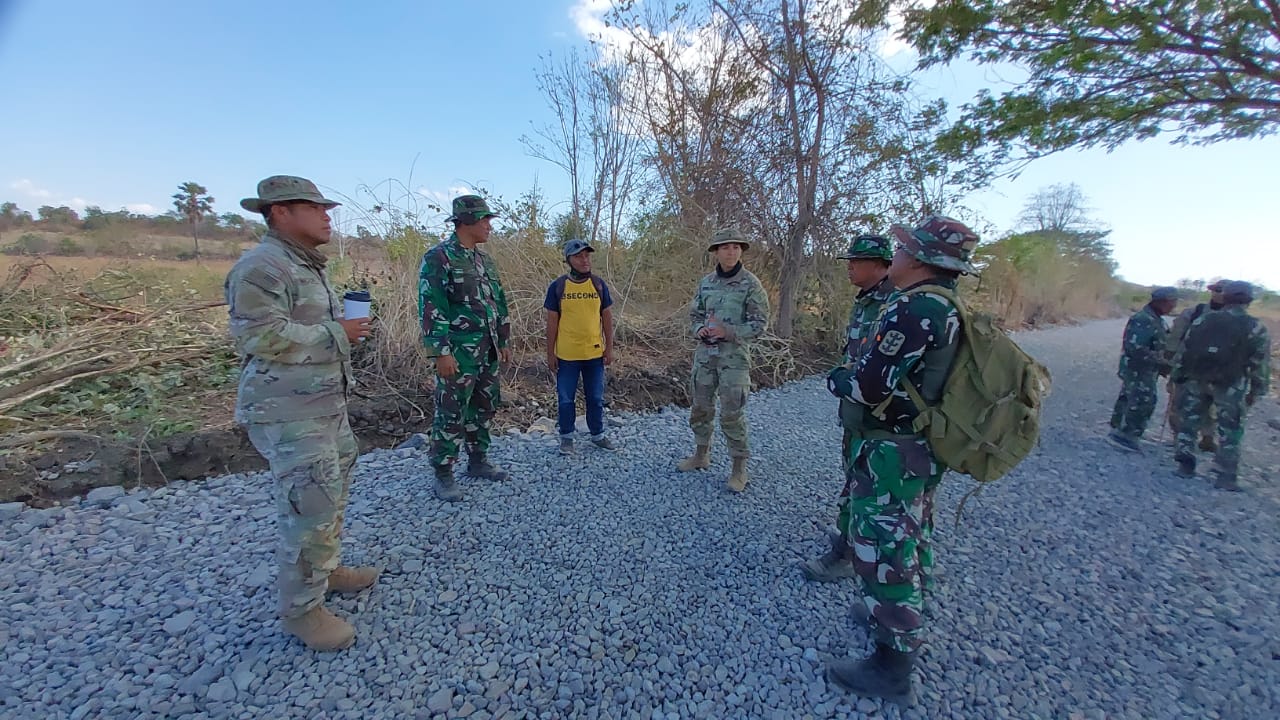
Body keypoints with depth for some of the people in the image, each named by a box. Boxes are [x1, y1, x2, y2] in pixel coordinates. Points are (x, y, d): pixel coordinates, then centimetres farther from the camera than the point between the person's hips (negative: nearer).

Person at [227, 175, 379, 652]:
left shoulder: (308, 266, 17)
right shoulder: (261, 267, -16)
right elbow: (264, 337, -25)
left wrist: (343, 328, 10)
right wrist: (337, 334, -19)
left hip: (326, 404, 10)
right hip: (289, 415, -10)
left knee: (333, 495, 20)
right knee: (309, 508, -4)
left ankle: (327, 568, 38)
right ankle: (301, 609, 13)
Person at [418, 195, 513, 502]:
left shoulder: (485, 259, 14)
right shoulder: (438, 258, -9)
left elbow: (499, 303, 18)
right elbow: (431, 308, -14)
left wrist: (504, 341, 17)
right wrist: (441, 352, -18)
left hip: (488, 351, 8)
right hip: (458, 353, -7)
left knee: (484, 408, 15)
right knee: (451, 415, 0)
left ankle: (478, 461, 30)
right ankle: (444, 475, 13)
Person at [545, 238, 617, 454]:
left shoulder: (599, 285, 1)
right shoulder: (557, 286, -5)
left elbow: (607, 318, 6)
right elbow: (552, 322, -2)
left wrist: (609, 348, 2)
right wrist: (550, 353, -2)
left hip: (595, 353, 2)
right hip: (566, 355, -2)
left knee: (596, 398, 13)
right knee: (565, 399, 9)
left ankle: (598, 435, 31)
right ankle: (566, 437, 26)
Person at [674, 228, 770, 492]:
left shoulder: (751, 284, -6)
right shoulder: (706, 283, 8)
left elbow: (759, 323, -9)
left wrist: (727, 331, -21)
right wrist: (699, 329, -8)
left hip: (734, 356, -5)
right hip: (705, 353, 5)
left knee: (732, 413, -2)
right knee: (700, 407, 14)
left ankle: (739, 468, 13)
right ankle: (701, 455, 32)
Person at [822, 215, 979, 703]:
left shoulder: (914, 309, -24)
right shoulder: (950, 309, 7)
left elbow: (869, 386, -26)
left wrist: (836, 379, -5)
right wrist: (855, 373, 10)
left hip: (893, 452, -10)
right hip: (925, 448, 10)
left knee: (883, 551, 2)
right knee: (909, 539, 24)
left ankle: (892, 666, 17)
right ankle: (901, 615, 44)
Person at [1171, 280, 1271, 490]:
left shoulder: (1202, 321, 1)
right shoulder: (1256, 329, -5)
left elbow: (1183, 351, 3)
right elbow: (1261, 365, -3)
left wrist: (1177, 376, 12)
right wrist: (1255, 392, 6)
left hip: (1197, 381, 2)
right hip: (1230, 387, -2)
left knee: (1189, 421, 14)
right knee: (1230, 432, 6)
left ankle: (1185, 464, 16)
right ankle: (1226, 476, 8)